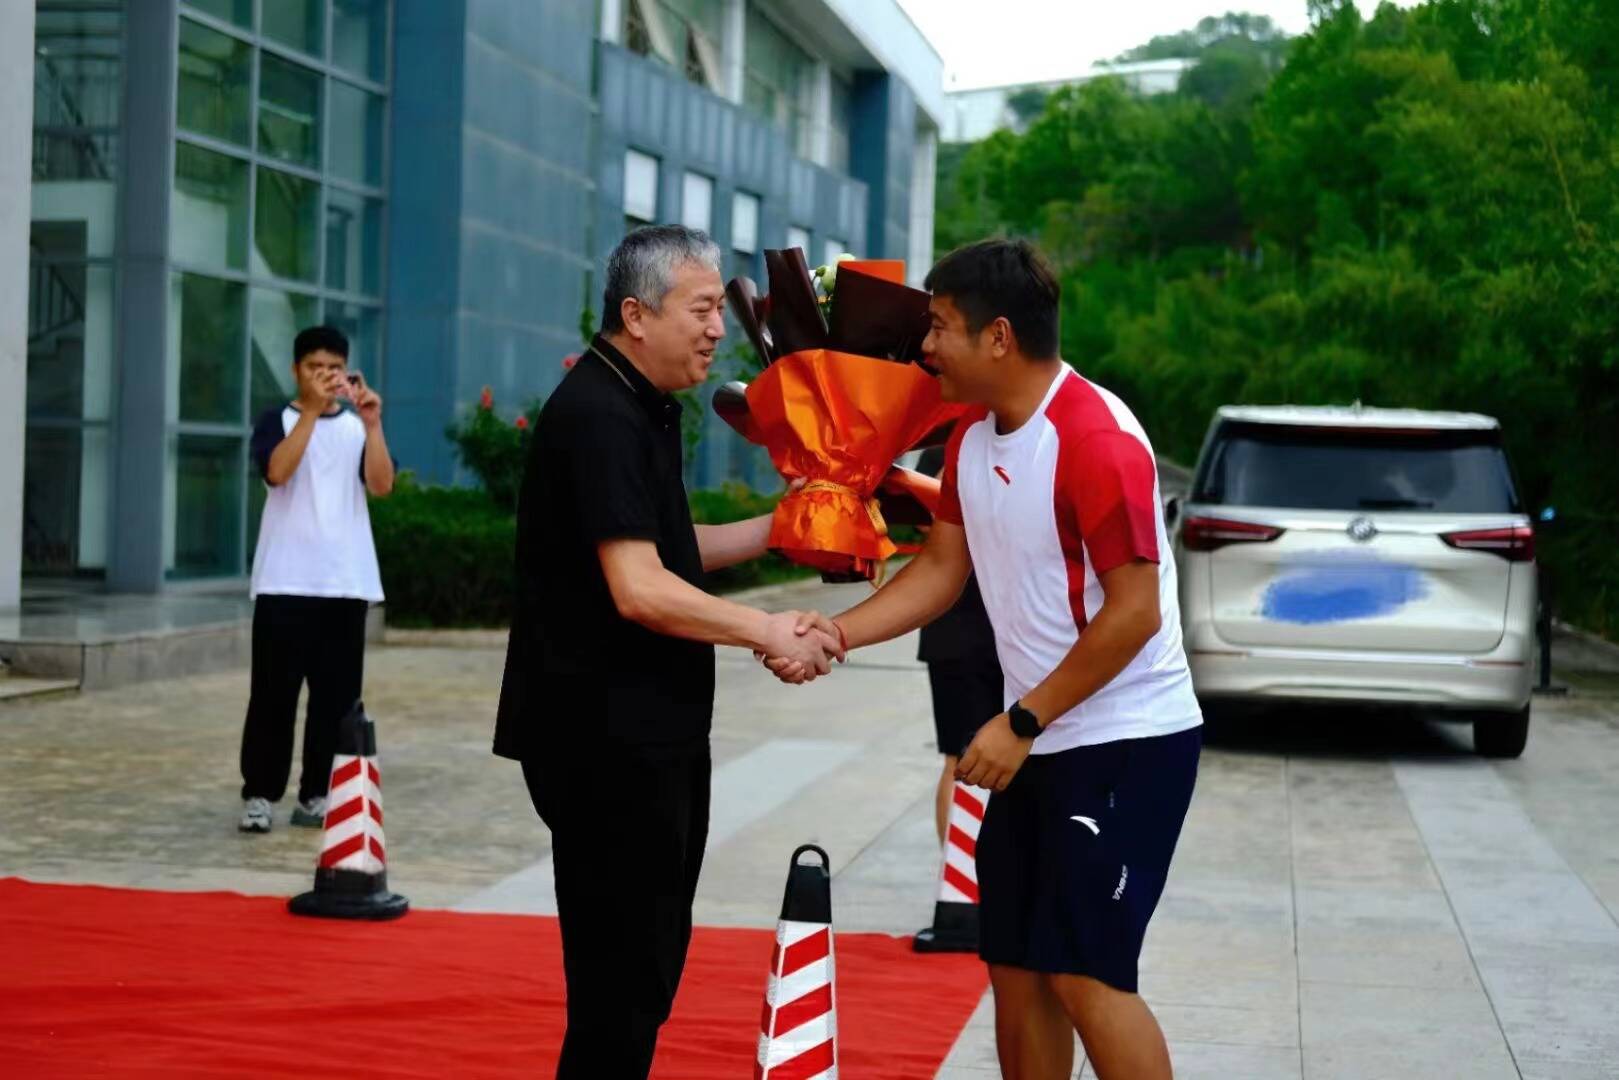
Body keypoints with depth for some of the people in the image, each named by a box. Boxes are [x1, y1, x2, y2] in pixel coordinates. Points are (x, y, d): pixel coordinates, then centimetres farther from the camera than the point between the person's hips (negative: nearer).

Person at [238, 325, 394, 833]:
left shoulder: (358, 425, 10)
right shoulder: (278, 420, 3)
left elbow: (382, 485, -5)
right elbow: (276, 471, -17)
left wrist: (372, 423, -18)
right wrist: (312, 409, -23)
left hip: (347, 582, 3)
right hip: (285, 581, -2)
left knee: (337, 695, 3)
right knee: (274, 692, -1)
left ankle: (318, 794, 10)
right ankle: (260, 794, 4)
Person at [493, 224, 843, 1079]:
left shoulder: (640, 409, 15)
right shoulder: (598, 417, -18)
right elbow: (638, 590, -25)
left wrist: (778, 529, 10)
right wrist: (767, 631, -19)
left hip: (651, 731, 10)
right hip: (606, 738, -10)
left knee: (647, 958, 18)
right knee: (623, 972, -4)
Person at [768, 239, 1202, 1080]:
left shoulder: (1096, 440, -21)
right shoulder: (971, 435, 7)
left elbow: (1134, 613, -22)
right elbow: (943, 567, 13)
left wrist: (1021, 721, -18)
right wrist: (835, 635, -1)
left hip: (1127, 744, -9)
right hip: (1041, 745, 9)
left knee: (1085, 975, -9)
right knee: (1014, 965, 11)